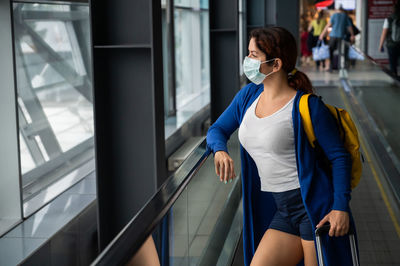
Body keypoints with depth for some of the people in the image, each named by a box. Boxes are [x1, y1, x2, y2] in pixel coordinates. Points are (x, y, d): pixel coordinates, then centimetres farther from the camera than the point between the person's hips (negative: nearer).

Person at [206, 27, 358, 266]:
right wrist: (220, 150, -6)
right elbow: (217, 129, 18)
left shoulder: (306, 106, -12)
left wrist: (341, 207, -18)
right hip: (282, 212, 6)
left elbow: (339, 157, -8)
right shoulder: (248, 95, 8)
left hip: (314, 206, -6)